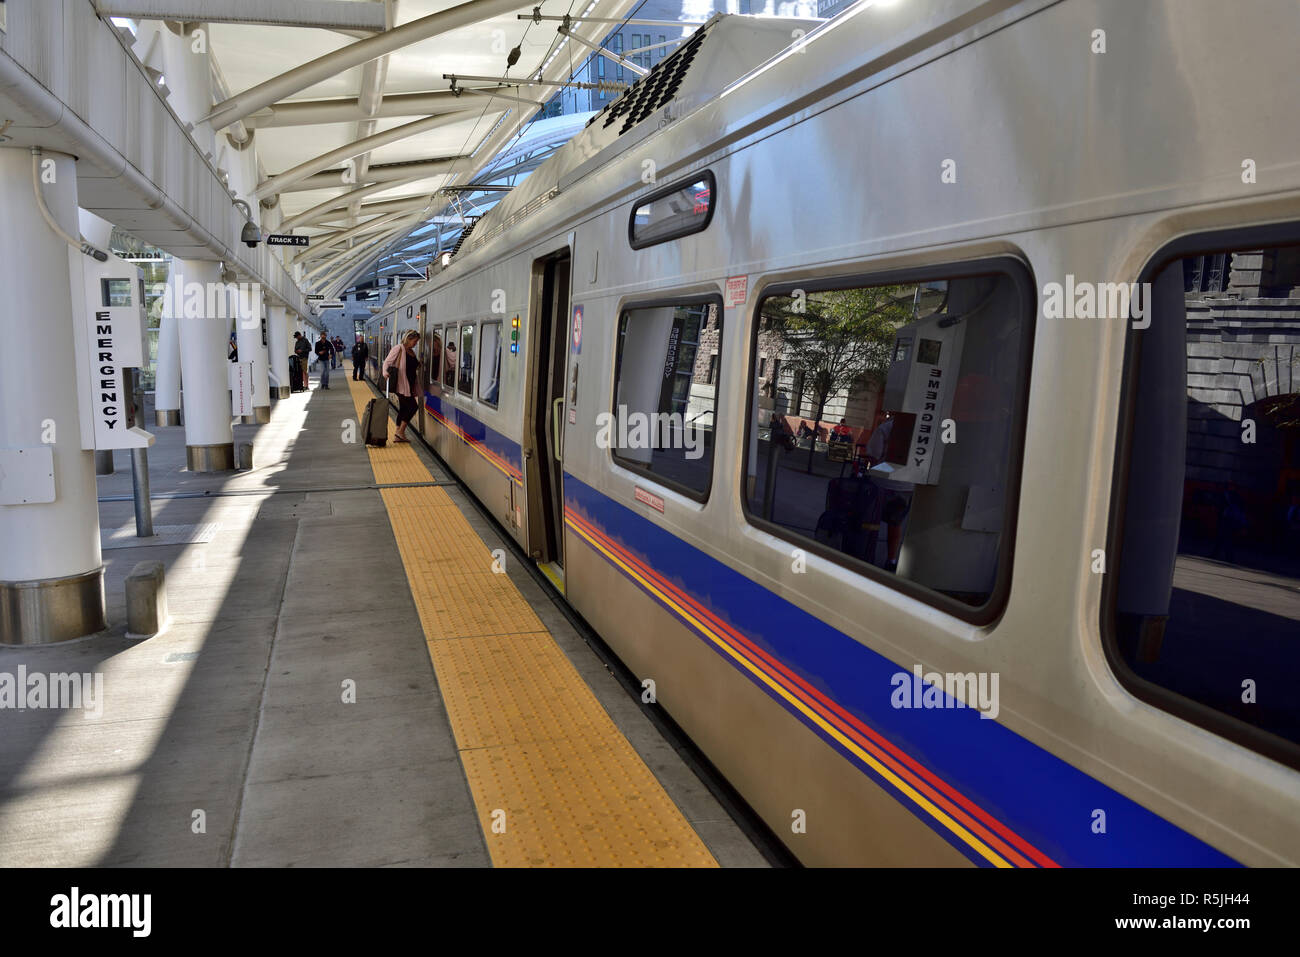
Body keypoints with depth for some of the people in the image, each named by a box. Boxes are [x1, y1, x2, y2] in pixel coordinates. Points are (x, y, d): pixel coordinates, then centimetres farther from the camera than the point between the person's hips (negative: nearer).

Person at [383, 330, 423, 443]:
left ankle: (398, 435, 15)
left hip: (409, 385, 9)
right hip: (401, 384, -9)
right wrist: (386, 372, -28)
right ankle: (400, 432, -5)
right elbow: (387, 361, -13)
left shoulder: (412, 351, 16)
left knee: (404, 408, 10)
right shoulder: (399, 348, -9)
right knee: (413, 406, -12)